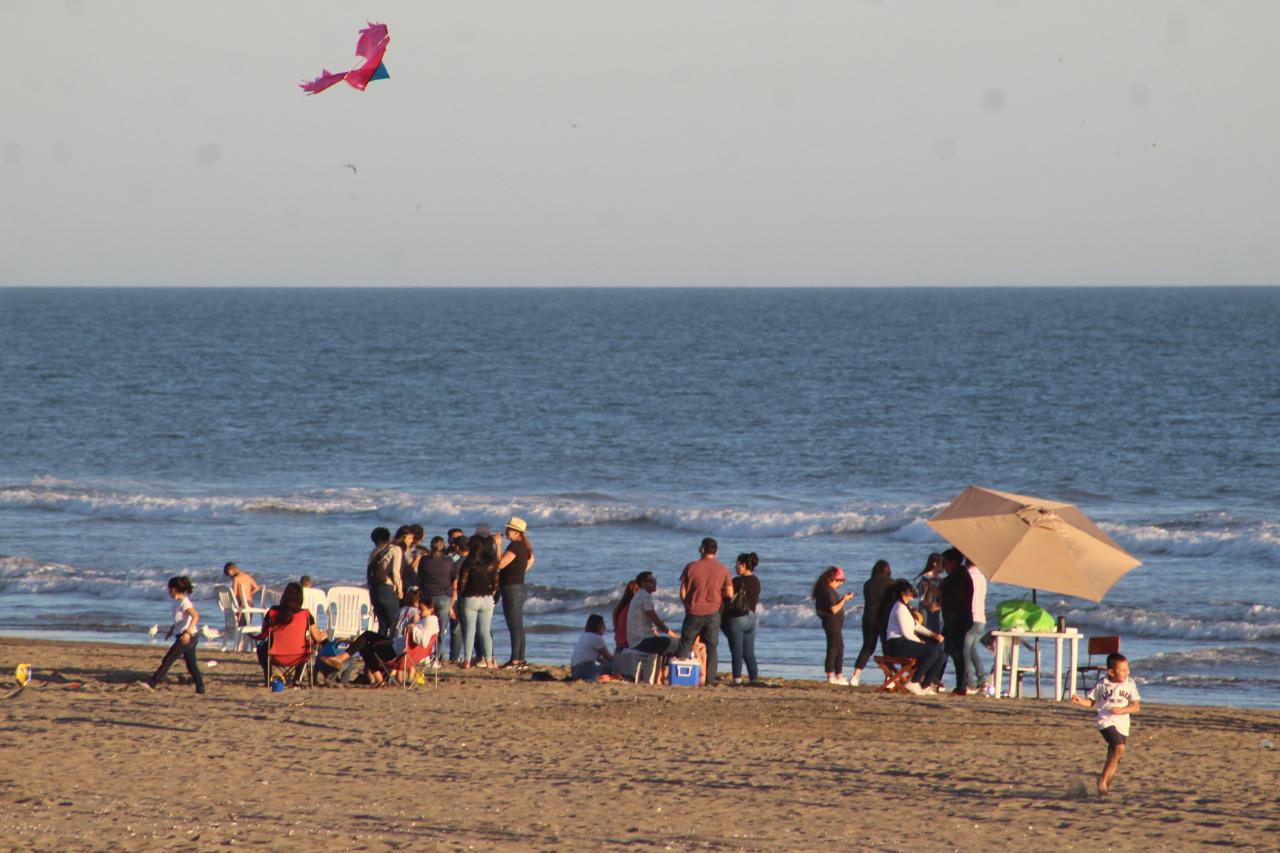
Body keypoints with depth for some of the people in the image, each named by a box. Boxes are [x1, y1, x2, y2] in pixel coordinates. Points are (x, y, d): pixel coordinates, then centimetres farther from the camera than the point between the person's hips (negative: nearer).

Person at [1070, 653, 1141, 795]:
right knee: (1119, 748, -25)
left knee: (1113, 759, 7)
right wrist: (1081, 701, -13)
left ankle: (1105, 786, 21)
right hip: (1106, 722, -4)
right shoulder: (1102, 684, -1)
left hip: (1122, 725, 4)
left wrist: (1122, 710, -16)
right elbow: (1091, 702, 8)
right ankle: (1103, 779, -14)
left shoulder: (1130, 684, 3)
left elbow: (1136, 707, 1)